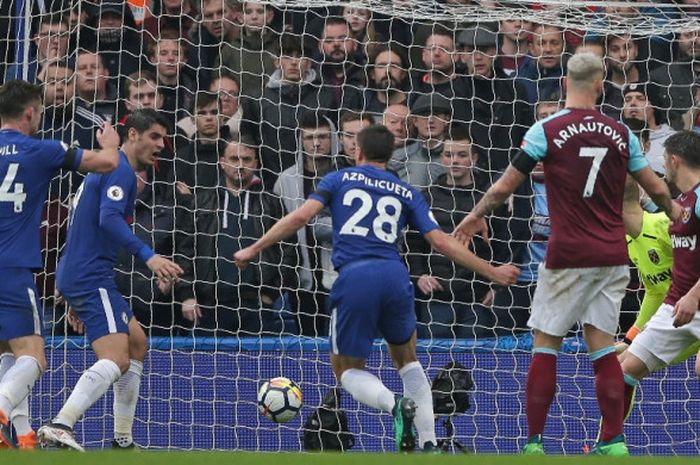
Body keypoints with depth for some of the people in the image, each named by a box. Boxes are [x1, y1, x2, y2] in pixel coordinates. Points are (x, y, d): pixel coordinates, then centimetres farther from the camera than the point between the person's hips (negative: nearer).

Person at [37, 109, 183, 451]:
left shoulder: (106, 167, 22)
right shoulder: (121, 169, -10)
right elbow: (109, 219, -26)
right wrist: (148, 256, -33)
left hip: (77, 277, 11)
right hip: (92, 278, -11)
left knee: (137, 342, 22)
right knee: (116, 360, -22)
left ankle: (122, 440, 21)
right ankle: (60, 426, -38)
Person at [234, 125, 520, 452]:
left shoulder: (339, 179, 16)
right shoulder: (407, 193, 19)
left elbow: (301, 216, 3)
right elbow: (441, 242, 12)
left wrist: (254, 249, 9)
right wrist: (491, 272, 20)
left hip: (354, 279, -2)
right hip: (395, 277, 2)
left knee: (347, 369, 15)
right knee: (406, 359, 26)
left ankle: (395, 405, -18)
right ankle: (429, 444, 12)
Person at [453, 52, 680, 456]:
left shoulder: (547, 130, -6)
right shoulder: (621, 134, 4)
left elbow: (505, 187, -1)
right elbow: (657, 188, 14)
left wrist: (477, 215, 17)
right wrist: (673, 210, 36)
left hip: (568, 256, -3)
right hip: (613, 256, 3)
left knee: (546, 345, 4)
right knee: (602, 346, 9)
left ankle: (534, 442, 1)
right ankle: (614, 440, 3)